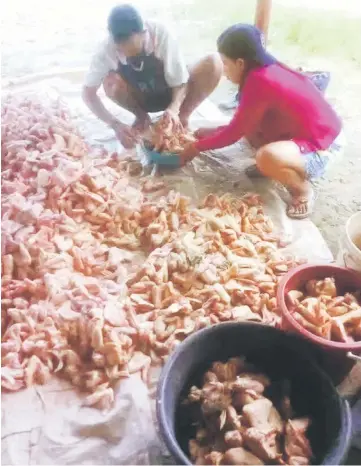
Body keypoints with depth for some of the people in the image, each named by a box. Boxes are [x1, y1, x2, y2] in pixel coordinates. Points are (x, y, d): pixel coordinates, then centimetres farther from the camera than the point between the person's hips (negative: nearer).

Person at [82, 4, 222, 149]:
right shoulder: (107, 49, -26)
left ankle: (182, 118, -8)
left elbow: (180, 82, -24)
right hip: (142, 99, 1)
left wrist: (174, 108, -45)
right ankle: (141, 116, -2)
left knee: (214, 63, -27)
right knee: (110, 83, -33)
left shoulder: (160, 34, -30)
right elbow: (88, 92, -23)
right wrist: (115, 125, -37)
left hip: (171, 93, 0)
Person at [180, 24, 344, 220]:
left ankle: (303, 191, -6)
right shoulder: (266, 70, 2)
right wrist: (214, 132, 9)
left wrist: (197, 147, -5)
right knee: (249, 122, 7)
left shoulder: (259, 81, -26)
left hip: (320, 146, -9)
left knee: (266, 157, -35)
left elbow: (234, 133, -17)